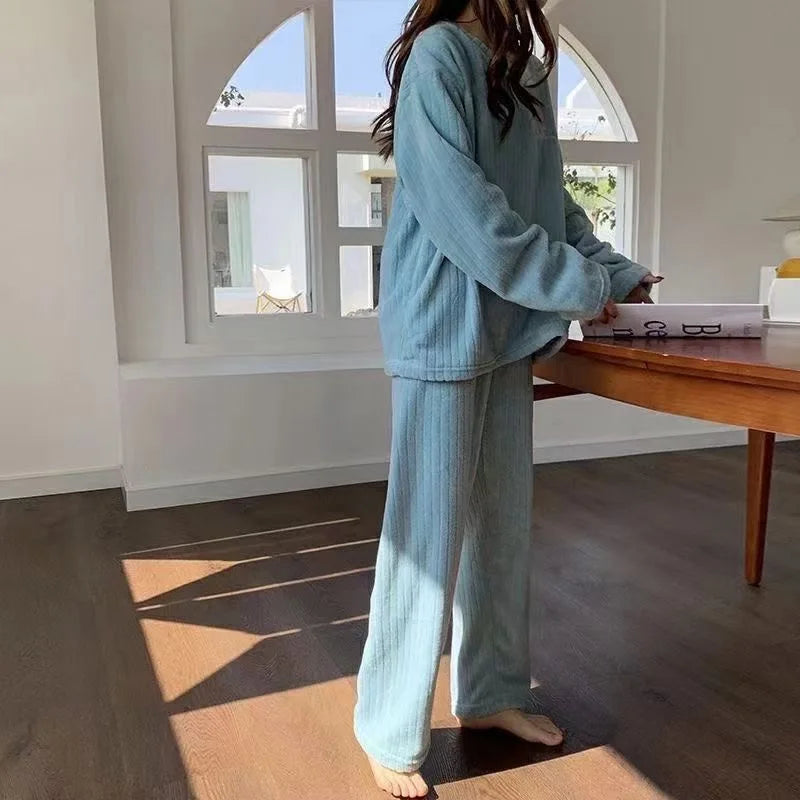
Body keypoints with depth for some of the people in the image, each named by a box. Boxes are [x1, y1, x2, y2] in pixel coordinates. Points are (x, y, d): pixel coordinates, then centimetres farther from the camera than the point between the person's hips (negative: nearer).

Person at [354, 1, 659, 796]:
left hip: (508, 330, 8)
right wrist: (582, 286, -14)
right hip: (443, 333, -8)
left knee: (503, 522, 14)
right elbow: (465, 211, -19)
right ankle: (388, 730, 17)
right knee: (429, 534, -2)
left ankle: (490, 693, 32)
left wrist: (614, 271, 6)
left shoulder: (525, 70, 15)